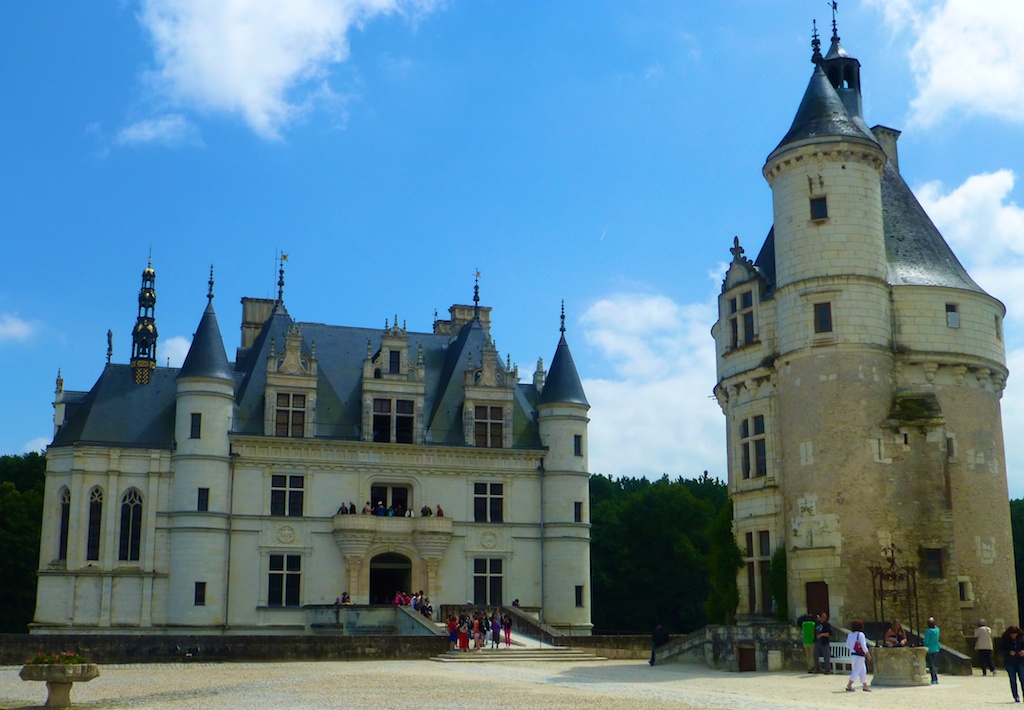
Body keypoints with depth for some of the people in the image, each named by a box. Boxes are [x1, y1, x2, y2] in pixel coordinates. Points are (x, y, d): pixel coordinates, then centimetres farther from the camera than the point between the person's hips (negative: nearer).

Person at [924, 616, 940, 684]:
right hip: (936, 650, 6)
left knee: (931, 665, 3)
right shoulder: (937, 630, -2)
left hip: (929, 650, -6)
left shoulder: (927, 631, -18)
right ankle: (936, 679, 16)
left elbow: (926, 641, -16)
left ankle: (934, 680, 2)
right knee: (933, 664, 17)